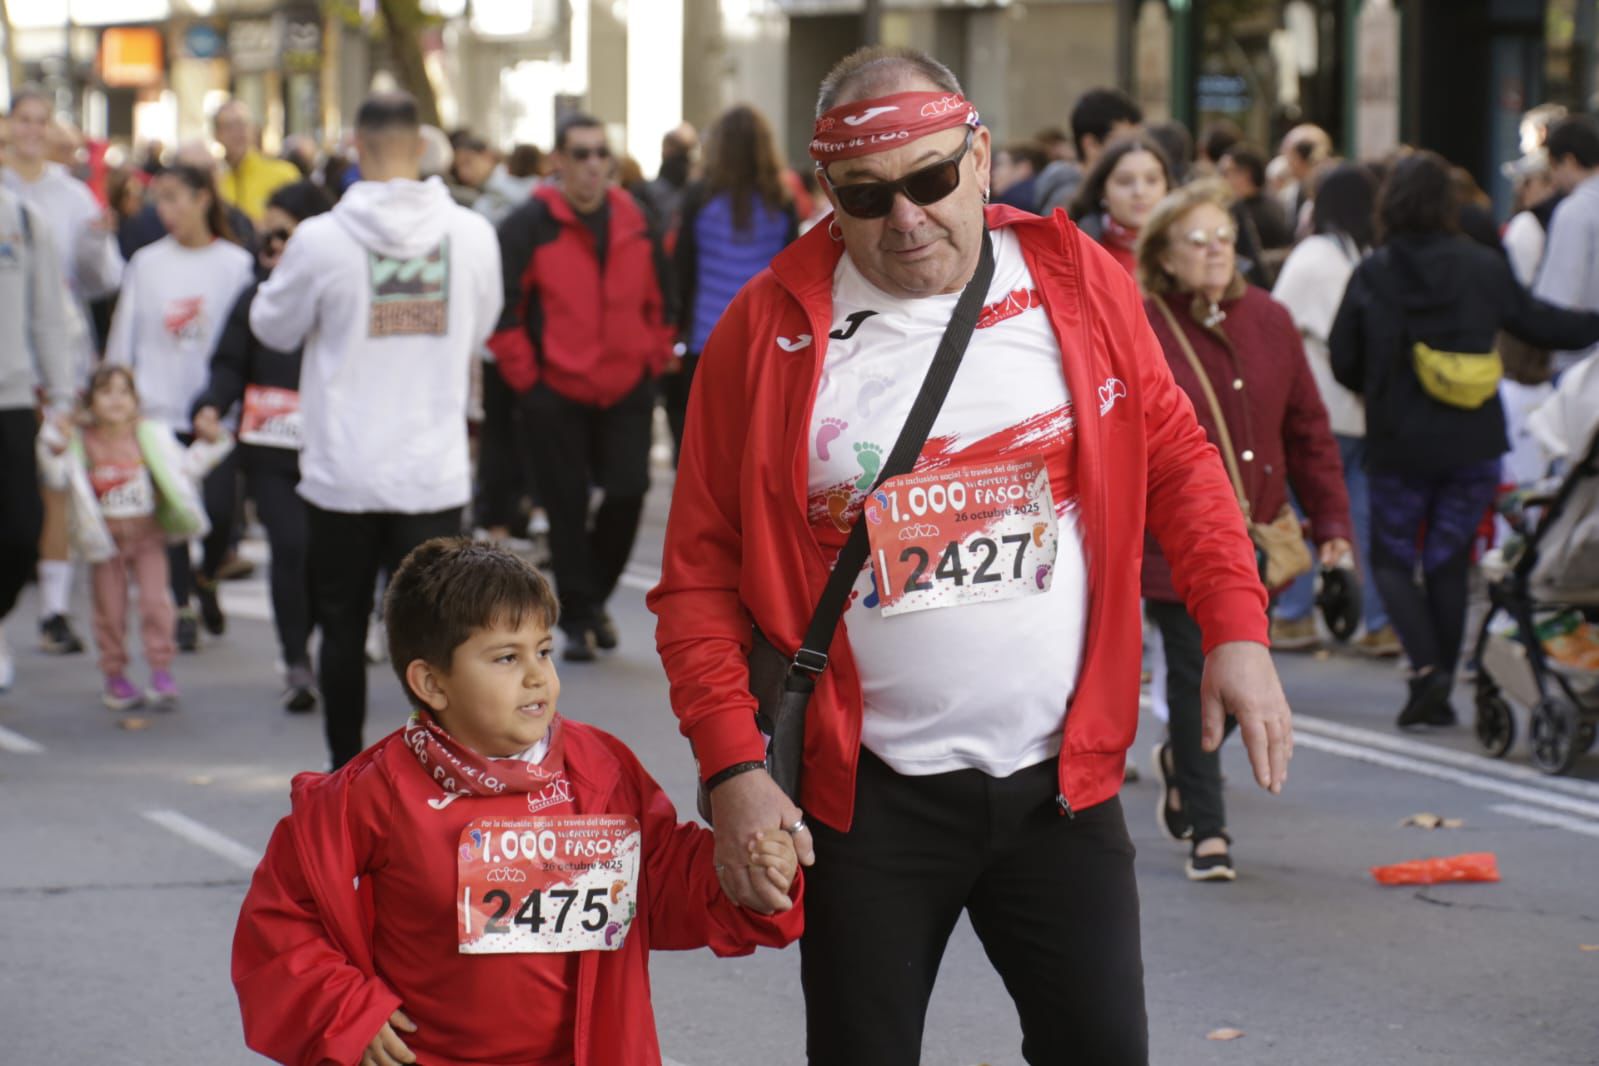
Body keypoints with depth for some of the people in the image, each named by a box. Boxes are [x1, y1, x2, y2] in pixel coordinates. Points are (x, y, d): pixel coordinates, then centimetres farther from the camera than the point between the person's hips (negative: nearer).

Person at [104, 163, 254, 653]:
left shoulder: (236, 264, -1)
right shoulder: (146, 263, 5)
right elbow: (123, 336, 10)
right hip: (160, 408, 2)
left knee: (219, 511, -4)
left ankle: (206, 579, 26)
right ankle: (183, 609, 12)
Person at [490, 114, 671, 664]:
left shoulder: (635, 221, 6)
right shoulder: (529, 225, -8)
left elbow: (658, 300, 16)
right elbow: (503, 309, -8)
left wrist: (654, 360, 8)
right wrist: (524, 377, -9)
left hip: (626, 390, 3)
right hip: (557, 391, -3)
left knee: (627, 493, -2)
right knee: (567, 508, 1)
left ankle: (593, 595, 21)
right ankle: (579, 617, 11)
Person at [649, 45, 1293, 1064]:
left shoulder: (1079, 283, 0)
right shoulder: (769, 329, -6)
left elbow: (1176, 456, 9)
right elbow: (703, 573, -4)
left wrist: (1238, 628, -4)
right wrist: (734, 769, -12)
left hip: (1061, 782, 1)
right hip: (869, 794, -1)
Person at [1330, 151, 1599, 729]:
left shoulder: (1371, 275, -8)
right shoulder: (1483, 267, -5)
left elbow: (1343, 361, -2)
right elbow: (1539, 323, 7)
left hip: (1398, 444, -2)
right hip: (1472, 443, 2)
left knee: (1392, 556, 10)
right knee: (1449, 562, 11)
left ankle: (1426, 666, -12)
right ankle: (1438, 697, 12)